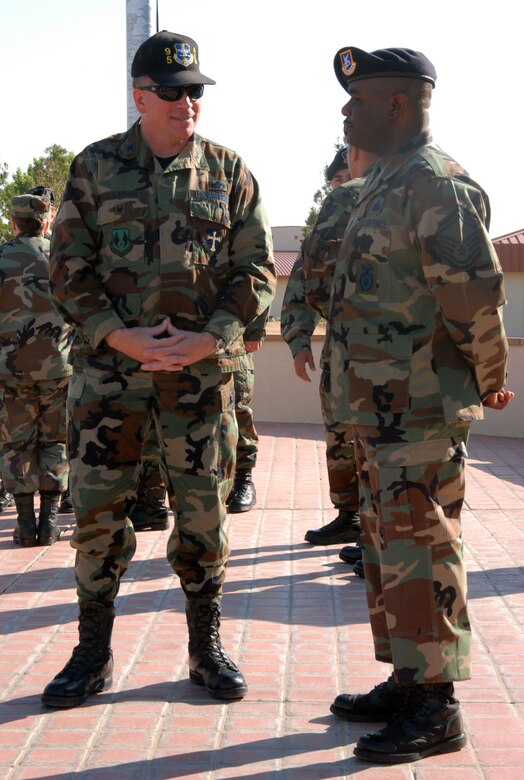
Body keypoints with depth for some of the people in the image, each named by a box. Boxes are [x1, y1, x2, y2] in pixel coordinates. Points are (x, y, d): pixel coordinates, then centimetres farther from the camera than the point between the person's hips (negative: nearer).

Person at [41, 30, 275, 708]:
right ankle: (93, 652, 18)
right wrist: (119, 335, -12)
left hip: (202, 368, 0)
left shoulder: (229, 172, 6)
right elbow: (68, 268, 2)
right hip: (109, 364, 0)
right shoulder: (96, 168, 4)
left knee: (203, 510, 5)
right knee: (96, 508, 2)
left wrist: (208, 339, -10)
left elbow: (256, 270, 4)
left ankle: (206, 648, 21)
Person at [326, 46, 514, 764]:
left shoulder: (438, 183, -15)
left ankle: (436, 710, 8)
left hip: (420, 412, -10)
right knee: (387, 547, 16)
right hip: (380, 409, 10)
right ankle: (406, 683, 29)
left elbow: (477, 297, -19)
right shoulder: (385, 182, 17)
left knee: (421, 552, -3)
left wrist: (486, 383, -7)